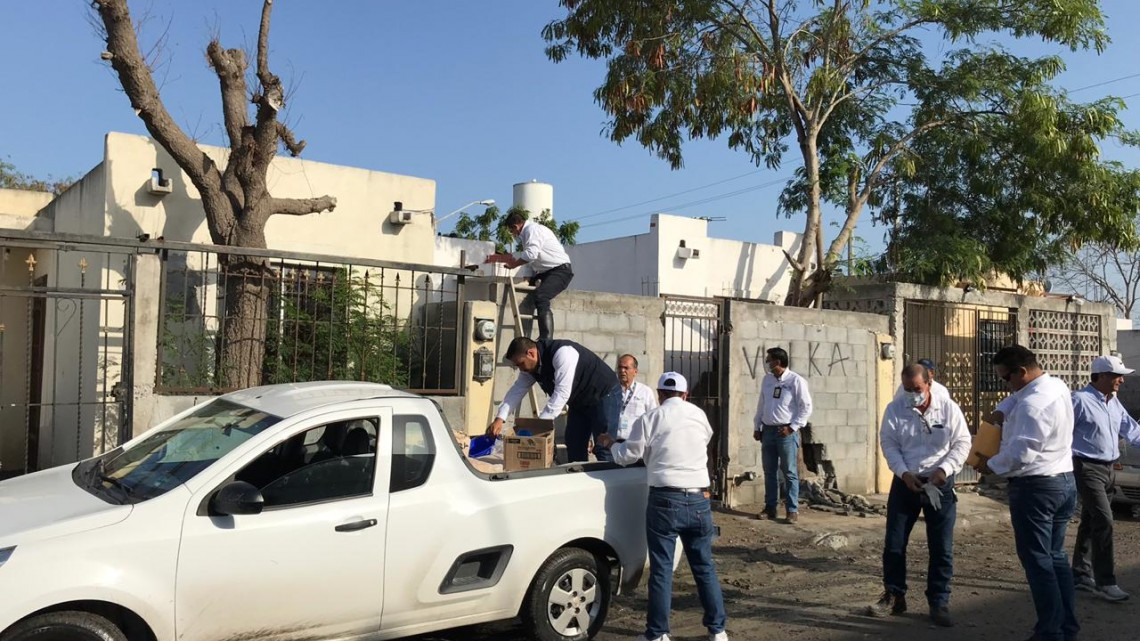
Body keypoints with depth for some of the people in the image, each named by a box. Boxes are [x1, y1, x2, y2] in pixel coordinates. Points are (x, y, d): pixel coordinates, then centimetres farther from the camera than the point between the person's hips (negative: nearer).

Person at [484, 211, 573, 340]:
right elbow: (522, 255, 30)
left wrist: (513, 265, -13)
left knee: (540, 297, -31)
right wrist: (497, 258, 30)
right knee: (528, 301, 18)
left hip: (560, 271, -12)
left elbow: (531, 254, -28)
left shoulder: (533, 229, -13)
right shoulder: (527, 232, 20)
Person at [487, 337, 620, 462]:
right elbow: (517, 391, -5)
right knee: (573, 447, 7)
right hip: (580, 401, 9)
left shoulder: (563, 353, -32)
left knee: (603, 450, -11)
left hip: (605, 395, -9)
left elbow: (562, 393, -35)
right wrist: (499, 418, -19)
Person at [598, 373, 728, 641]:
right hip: (699, 500, 4)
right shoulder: (700, 416, 10)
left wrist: (611, 444, 24)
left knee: (661, 569, 4)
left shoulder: (649, 419, -2)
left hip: (665, 500, -3)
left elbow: (627, 456, 3)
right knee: (704, 566, 13)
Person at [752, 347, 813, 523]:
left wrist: (792, 427, -13)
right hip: (768, 430, 6)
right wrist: (757, 427, 13)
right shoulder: (767, 379, 9)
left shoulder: (796, 381, -10)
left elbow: (806, 408, -9)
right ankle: (770, 508, 19)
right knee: (769, 472, 10)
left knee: (790, 472, 0)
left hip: (786, 432, -6)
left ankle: (792, 510, 7)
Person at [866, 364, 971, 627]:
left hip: (940, 484, -1)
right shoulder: (895, 409, -4)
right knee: (894, 543, 5)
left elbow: (962, 444, -3)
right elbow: (889, 444, -2)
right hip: (905, 482, 1)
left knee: (942, 547, 5)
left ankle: (939, 603, 19)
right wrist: (904, 472, -16)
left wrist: (944, 469, -17)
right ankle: (894, 596, 20)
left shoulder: (949, 408, -6)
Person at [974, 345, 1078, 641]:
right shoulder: (1057, 386, 9)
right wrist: (1001, 414, 9)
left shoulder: (1033, 403, -23)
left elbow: (1021, 452, -27)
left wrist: (991, 465, -12)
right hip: (1063, 481, 10)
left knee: (1037, 561, -1)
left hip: (1035, 488, -10)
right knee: (1056, 556, 17)